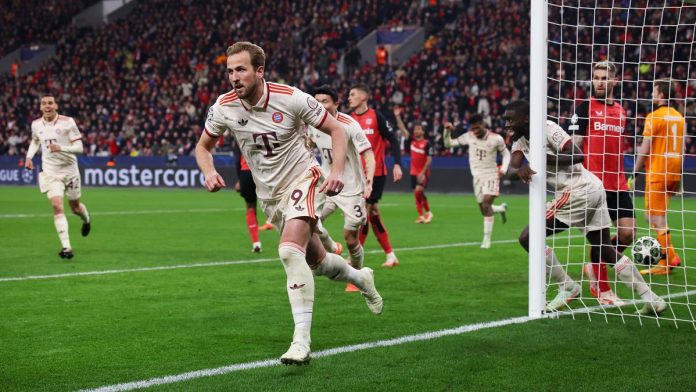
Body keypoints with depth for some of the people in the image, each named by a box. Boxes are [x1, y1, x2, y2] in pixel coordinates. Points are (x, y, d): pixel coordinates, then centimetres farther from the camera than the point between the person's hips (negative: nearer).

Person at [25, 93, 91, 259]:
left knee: (75, 208, 15)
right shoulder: (36, 125, 0)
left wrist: (61, 148, -31)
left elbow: (79, 147, -14)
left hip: (69, 171, -1)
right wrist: (29, 157, 7)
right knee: (57, 207, -18)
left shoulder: (67, 122, -13)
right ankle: (66, 247, -21)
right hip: (50, 172, 1)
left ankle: (86, 220, 54)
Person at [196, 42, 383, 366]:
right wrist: (209, 172, -15)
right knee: (316, 261, 14)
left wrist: (337, 171, -23)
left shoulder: (291, 98, -20)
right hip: (269, 194, 5)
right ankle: (360, 278, 48)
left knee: (290, 251, -27)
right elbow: (203, 146, 7)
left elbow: (336, 130, -9)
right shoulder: (224, 107, -10)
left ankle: (302, 340, -27)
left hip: (301, 178, -5)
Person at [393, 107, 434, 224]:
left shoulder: (427, 144, -11)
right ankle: (421, 216, 9)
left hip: (423, 173, -6)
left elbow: (429, 160, -13)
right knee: (416, 193, 4)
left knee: (419, 190, -19)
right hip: (414, 172, 6)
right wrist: (398, 117, -4)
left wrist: (423, 173, -18)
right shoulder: (412, 140, 4)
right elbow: (402, 129, 4)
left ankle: (428, 212, -3)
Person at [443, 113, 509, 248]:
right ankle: (501, 209, 44)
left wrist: (504, 168, -12)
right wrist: (447, 131, -16)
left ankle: (487, 239, -16)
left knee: (486, 204, -21)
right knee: (484, 209, 8)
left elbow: (506, 153, 4)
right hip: (477, 176, 4)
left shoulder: (496, 139, -10)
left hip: (491, 175, -4)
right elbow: (448, 143, 2)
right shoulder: (468, 137, -4)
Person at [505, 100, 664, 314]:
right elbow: (511, 167, -3)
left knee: (528, 237, -7)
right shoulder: (520, 141, 14)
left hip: (577, 191, -10)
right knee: (606, 251, 15)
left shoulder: (547, 129, -11)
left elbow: (578, 155, -18)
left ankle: (567, 287, 0)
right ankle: (650, 298, 13)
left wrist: (546, 159, -26)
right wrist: (520, 169, -26)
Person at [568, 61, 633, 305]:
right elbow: (574, 145, -6)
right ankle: (602, 290, 9)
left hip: (618, 184, 6)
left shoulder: (620, 111, 15)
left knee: (628, 233, 0)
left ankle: (594, 268, 22)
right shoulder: (586, 108, -3)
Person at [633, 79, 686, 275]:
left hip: (657, 173, -8)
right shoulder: (679, 117, 12)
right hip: (673, 173, 8)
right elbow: (682, 150, 15)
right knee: (657, 217, 13)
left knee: (656, 218, -3)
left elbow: (645, 149, -12)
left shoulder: (654, 117, -10)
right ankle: (664, 262, 11)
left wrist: (635, 172, -4)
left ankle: (671, 258, -6)